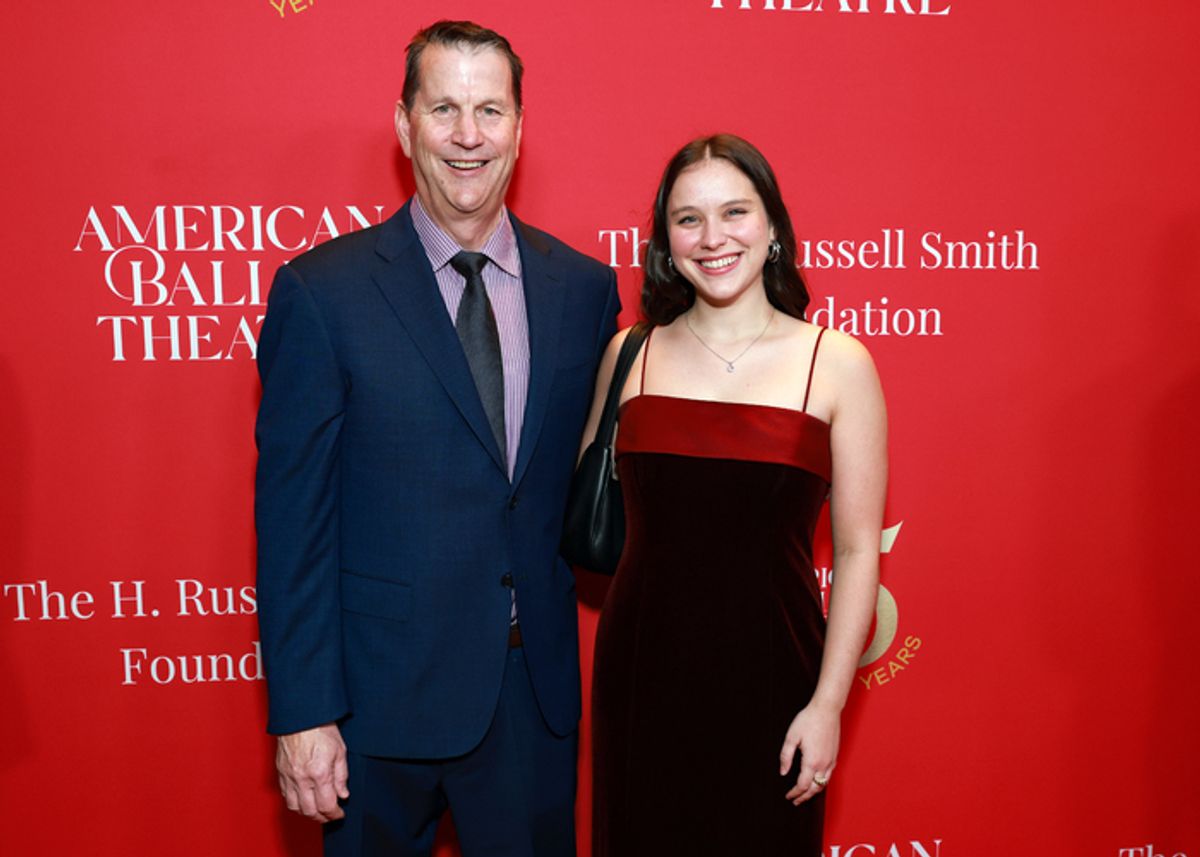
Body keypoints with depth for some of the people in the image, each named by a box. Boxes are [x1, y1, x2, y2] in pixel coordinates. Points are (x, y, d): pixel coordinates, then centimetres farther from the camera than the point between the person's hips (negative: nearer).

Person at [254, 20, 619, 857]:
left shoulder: (584, 286, 1)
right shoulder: (321, 292, -9)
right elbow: (292, 518, -10)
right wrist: (302, 713, -11)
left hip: (536, 687, 3)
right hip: (381, 689, -3)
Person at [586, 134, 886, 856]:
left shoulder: (838, 364, -4)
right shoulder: (631, 354, 3)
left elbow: (858, 551, -4)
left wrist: (828, 703, -7)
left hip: (767, 677, -2)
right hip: (643, 676, 2)